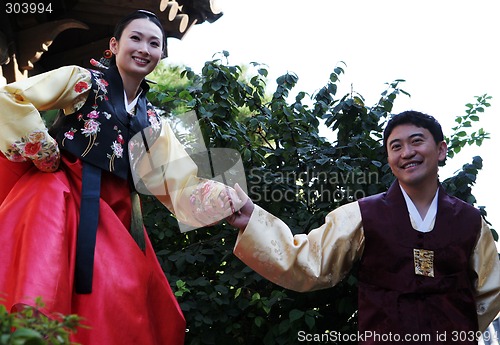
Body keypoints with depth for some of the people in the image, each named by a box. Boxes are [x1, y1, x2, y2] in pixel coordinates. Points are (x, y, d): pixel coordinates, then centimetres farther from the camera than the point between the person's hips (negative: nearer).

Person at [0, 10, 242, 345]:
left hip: (113, 215, 4)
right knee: (41, 297, -22)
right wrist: (45, 154, -7)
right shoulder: (83, 80, 4)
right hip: (59, 195, -4)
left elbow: (183, 184, 6)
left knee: (122, 310, -4)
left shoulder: (152, 123, 16)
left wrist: (232, 202, -12)